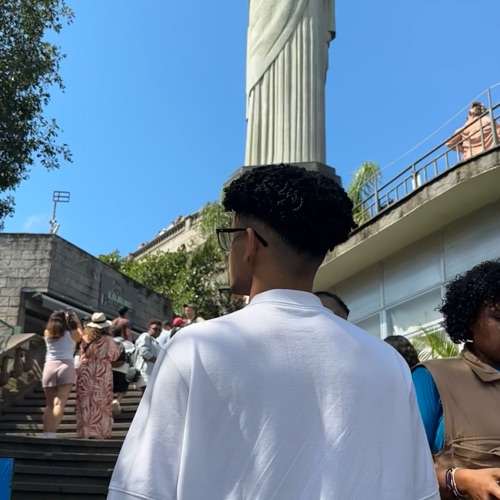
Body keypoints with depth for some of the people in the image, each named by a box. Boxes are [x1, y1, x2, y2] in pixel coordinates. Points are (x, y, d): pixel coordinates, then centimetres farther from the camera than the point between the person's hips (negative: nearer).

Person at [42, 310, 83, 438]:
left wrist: (60, 317, 37)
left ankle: (46, 433, 0)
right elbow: (81, 335, 30)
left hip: (49, 367, 3)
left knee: (50, 404, 9)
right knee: (59, 403, -10)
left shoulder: (47, 333, 14)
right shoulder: (72, 334, 8)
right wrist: (78, 322, 38)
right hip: (66, 367, -3)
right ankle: (52, 432, -21)